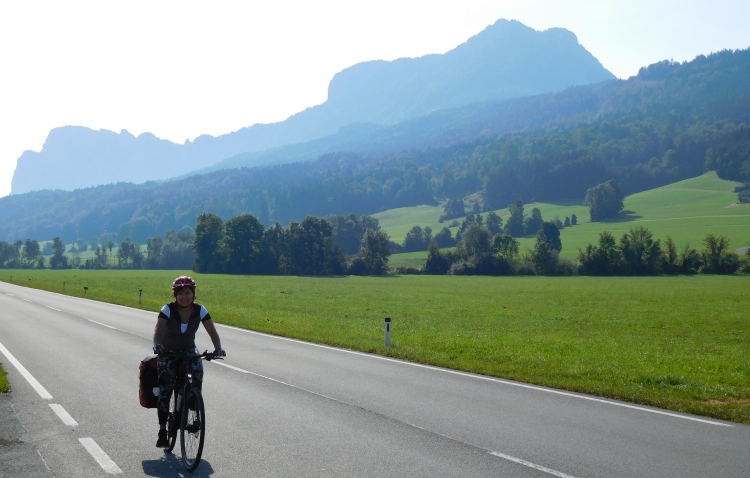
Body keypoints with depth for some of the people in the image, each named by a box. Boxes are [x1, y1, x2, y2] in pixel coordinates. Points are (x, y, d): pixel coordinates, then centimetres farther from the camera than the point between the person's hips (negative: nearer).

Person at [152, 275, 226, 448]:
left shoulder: (200, 310, -15)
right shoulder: (168, 309, -21)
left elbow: (212, 332, -21)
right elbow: (158, 330, -34)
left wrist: (218, 348, -41)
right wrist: (157, 345, -56)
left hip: (189, 350, 1)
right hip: (168, 351, -1)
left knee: (198, 372, -28)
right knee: (165, 388, -10)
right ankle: (162, 431, -1)